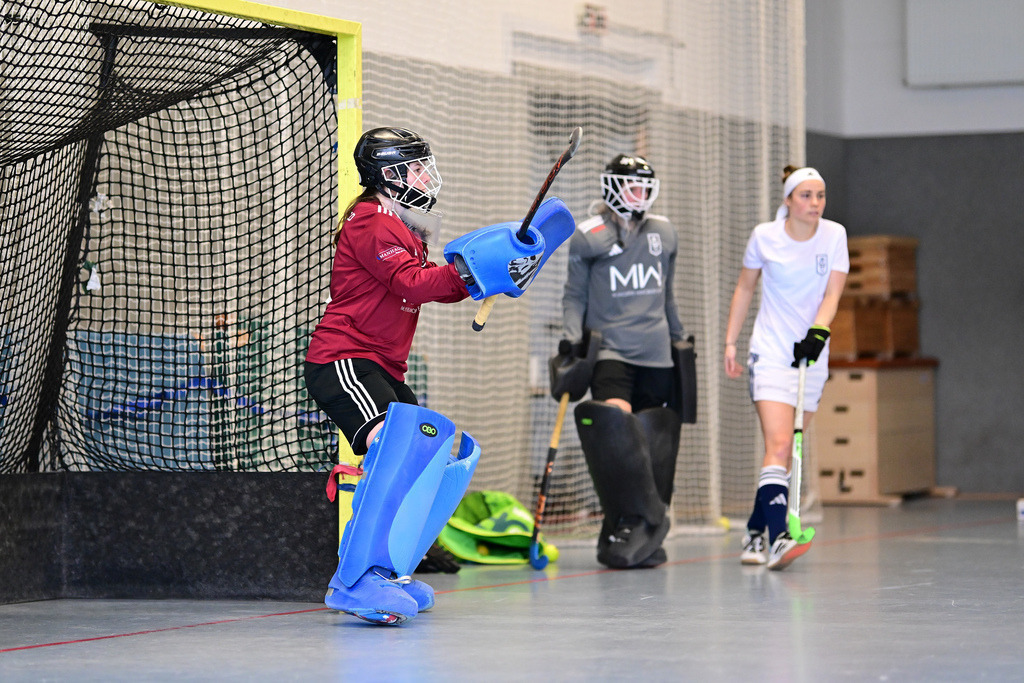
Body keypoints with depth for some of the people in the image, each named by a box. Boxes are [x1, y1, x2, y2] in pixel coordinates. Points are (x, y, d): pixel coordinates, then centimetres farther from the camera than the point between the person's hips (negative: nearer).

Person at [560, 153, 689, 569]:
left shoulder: (663, 233, 14)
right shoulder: (588, 237, 0)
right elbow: (574, 296, 5)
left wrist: (679, 338, 28)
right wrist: (574, 339, -8)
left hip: (656, 354, 4)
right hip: (610, 350, -4)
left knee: (651, 443, 1)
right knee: (615, 423, -25)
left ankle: (642, 539, 7)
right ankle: (640, 522, -24)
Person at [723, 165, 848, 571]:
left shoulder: (834, 236, 0)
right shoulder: (765, 237, -3)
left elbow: (832, 293, -7)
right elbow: (745, 287, 11)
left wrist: (818, 332, -25)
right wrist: (730, 341, 10)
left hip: (811, 354, 3)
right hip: (770, 351, -3)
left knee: (785, 451, 5)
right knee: (779, 445, -19)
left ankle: (754, 533, 19)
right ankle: (777, 539, -29)